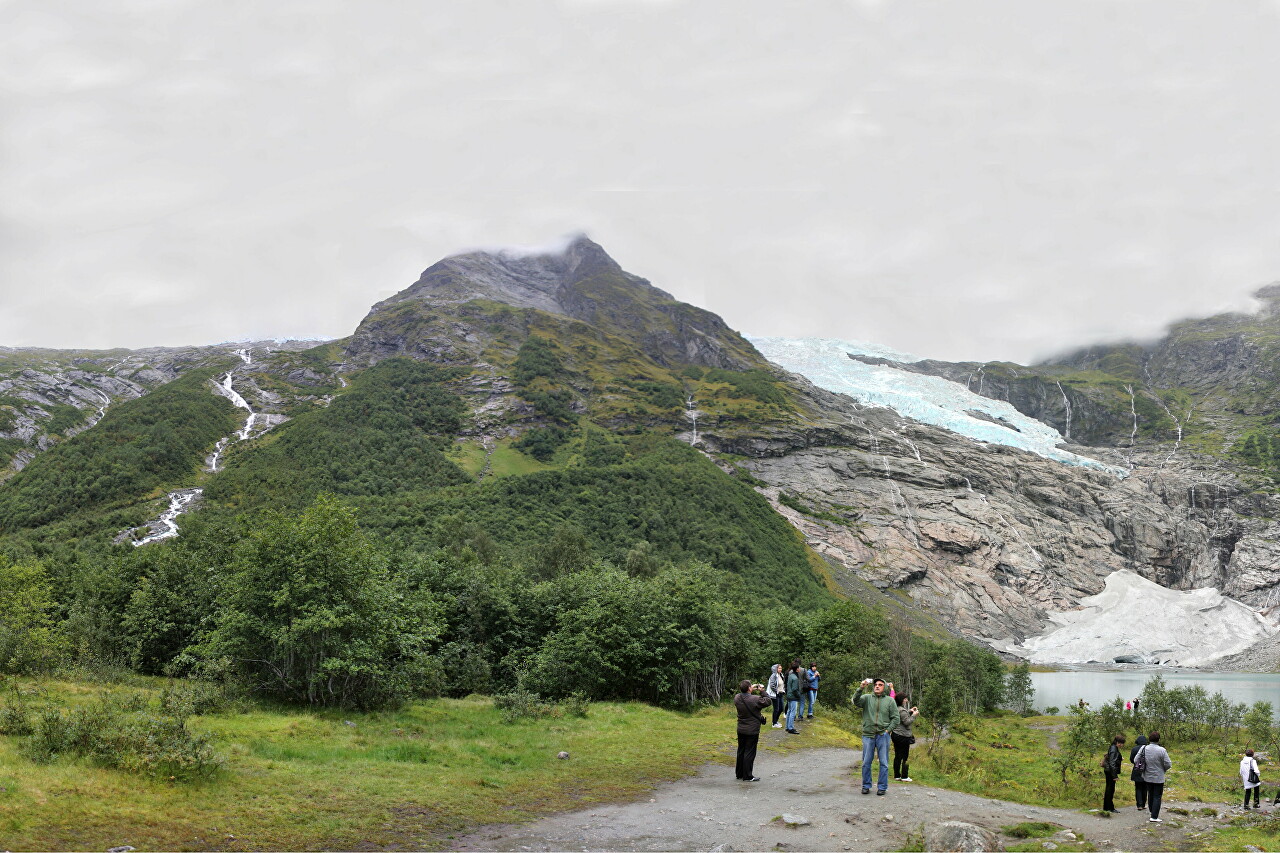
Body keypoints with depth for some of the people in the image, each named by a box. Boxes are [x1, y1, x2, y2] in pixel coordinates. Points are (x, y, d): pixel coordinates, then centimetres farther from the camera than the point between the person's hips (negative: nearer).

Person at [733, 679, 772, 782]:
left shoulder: (737, 698, -6)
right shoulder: (755, 699, -23)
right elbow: (768, 702, -11)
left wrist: (752, 691, 9)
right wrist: (762, 691, -1)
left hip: (741, 730, 6)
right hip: (752, 731, -6)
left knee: (741, 751, 17)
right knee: (749, 753, 2)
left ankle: (739, 774, 27)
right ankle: (747, 776, 7)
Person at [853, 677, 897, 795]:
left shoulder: (889, 701, 6)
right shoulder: (867, 698, 6)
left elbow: (895, 718, 6)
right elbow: (856, 701, -13)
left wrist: (888, 730, -5)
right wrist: (861, 688, -24)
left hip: (883, 736, 0)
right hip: (868, 735, 0)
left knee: (884, 763, 2)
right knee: (866, 762, 5)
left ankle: (882, 787, 11)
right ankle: (866, 786, 16)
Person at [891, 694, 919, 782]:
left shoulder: (896, 709, 11)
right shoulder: (902, 710, -18)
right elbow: (907, 722, -17)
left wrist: (909, 712, 16)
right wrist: (913, 715, -8)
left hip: (895, 734, 9)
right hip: (903, 735, -9)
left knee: (897, 756, 12)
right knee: (905, 757, 0)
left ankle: (897, 775, 16)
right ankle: (904, 776, 2)